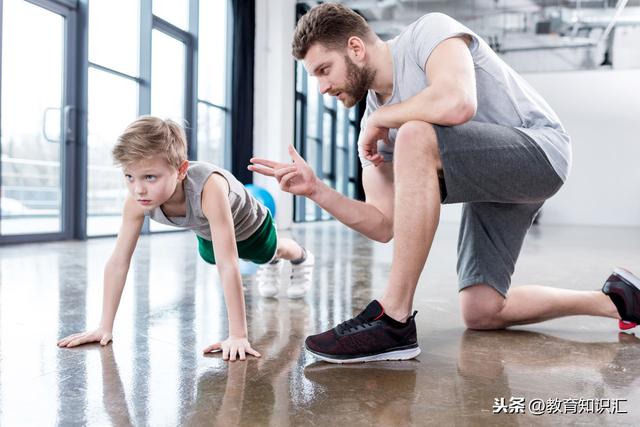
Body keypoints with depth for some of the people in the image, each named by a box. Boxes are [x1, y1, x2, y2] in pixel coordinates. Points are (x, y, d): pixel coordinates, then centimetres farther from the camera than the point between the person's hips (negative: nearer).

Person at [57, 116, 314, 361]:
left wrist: (238, 336, -51)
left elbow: (228, 266, -52)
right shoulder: (136, 200, -36)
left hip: (248, 226, -4)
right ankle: (270, 267, 63)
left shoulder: (209, 187, -52)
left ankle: (302, 259, 64)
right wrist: (105, 327, -28)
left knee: (271, 251, 26)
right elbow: (118, 262, -28)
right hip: (208, 233, 5)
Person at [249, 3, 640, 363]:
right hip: (491, 186, 9)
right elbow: (384, 226, 1)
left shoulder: (428, 31, -13)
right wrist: (315, 189, -11)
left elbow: (457, 104, -36)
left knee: (414, 136, -33)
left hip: (541, 150, -9)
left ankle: (394, 321, -29)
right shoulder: (375, 122, 4)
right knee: (480, 313, 2)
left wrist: (379, 118, -18)